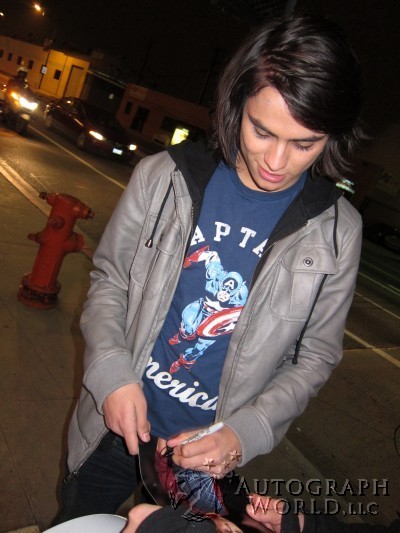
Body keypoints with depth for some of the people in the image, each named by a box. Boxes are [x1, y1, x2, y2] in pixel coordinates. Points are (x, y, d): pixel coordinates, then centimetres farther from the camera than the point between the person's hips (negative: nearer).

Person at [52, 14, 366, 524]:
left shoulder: (336, 232, -13)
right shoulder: (163, 177, -14)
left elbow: (316, 355, -4)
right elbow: (108, 279, -3)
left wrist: (245, 433, -16)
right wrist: (112, 374, -17)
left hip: (210, 450, 0)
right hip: (116, 426, 1)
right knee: (74, 525, 25)